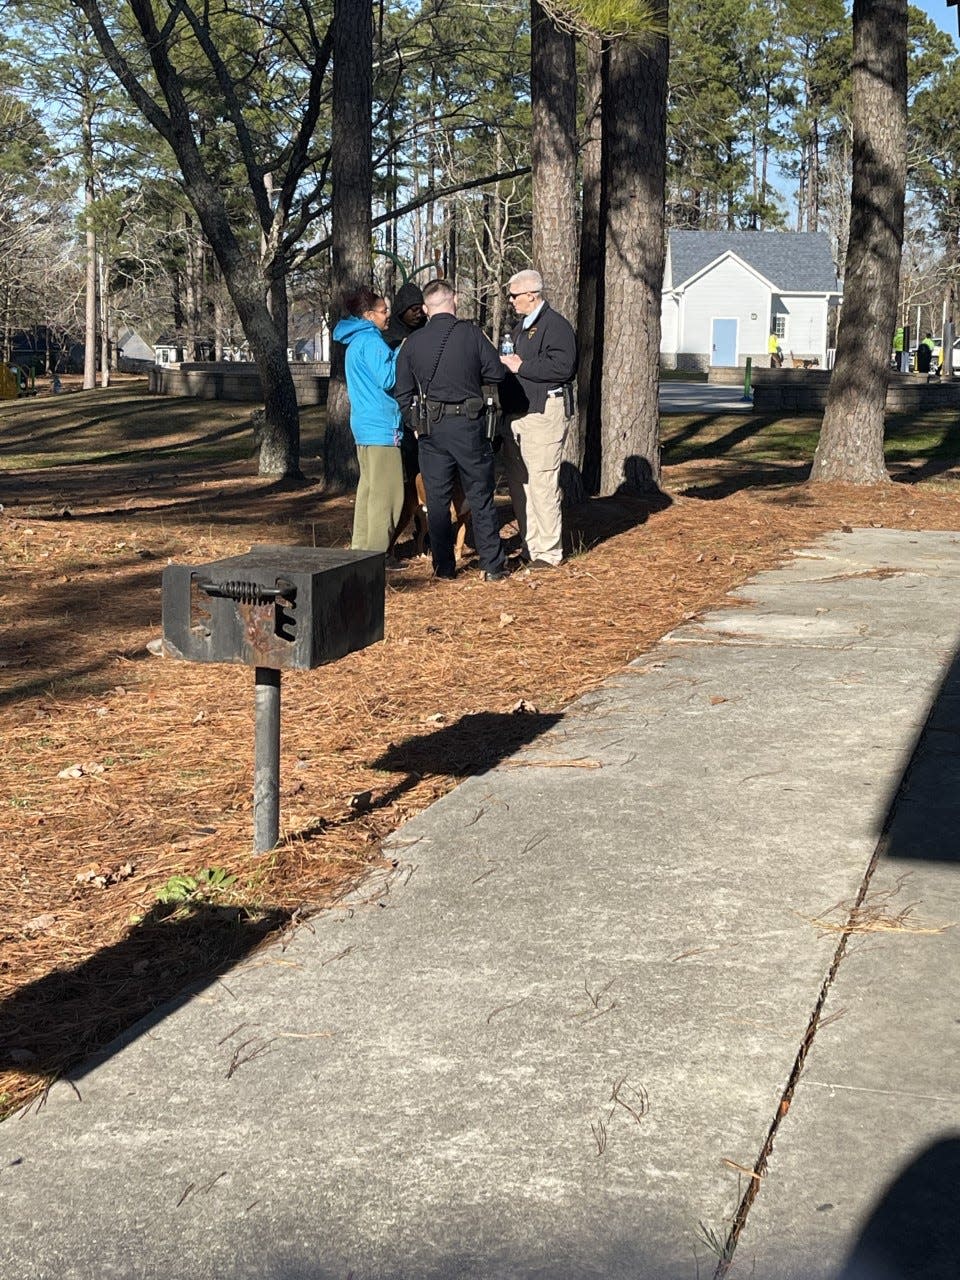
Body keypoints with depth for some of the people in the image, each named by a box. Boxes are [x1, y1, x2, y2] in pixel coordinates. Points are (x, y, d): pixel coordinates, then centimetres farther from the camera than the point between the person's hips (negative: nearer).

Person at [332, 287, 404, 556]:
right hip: (381, 427, -10)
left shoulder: (356, 341, 17)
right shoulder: (370, 341, -13)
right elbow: (387, 379, -17)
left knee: (368, 488, 15)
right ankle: (378, 552, -8)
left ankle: (362, 546, 20)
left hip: (364, 425, 10)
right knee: (386, 492, -8)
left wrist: (398, 353, 17)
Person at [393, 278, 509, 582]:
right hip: (469, 423, -1)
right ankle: (492, 565, 8)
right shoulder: (470, 333, -6)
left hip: (431, 428, 2)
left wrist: (415, 424, 16)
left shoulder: (412, 343, 1)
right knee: (481, 498, 7)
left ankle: (444, 566, 12)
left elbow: (403, 394, 4)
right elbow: (497, 372, -2)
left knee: (437, 499, 10)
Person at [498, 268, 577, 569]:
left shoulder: (556, 325, -10)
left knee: (542, 485, -8)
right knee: (519, 484, 12)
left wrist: (521, 366, -18)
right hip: (516, 415, 10)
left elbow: (562, 366, -22)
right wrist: (505, 363, 8)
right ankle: (530, 546, 21)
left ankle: (548, 552, -3)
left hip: (544, 414, -10)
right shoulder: (520, 327, 21)